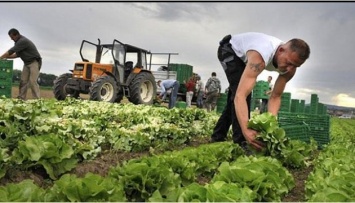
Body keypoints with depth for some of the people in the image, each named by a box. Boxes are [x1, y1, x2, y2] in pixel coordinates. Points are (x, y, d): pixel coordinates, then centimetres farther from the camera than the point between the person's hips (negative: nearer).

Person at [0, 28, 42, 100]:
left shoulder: (23, 41, -18)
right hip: (27, 63, 9)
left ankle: (37, 99, -15)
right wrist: (7, 57, 5)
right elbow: (18, 54, 17)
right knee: (23, 81, 2)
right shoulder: (19, 41, 12)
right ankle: (21, 98, 1)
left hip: (34, 62, -9)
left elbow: (11, 51, -18)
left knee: (32, 81, -16)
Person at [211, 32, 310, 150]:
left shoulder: (290, 67, -25)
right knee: (240, 91, -26)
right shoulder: (259, 57, -48)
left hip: (244, 56, 7)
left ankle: (218, 137, 24)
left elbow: (275, 97, -19)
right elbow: (240, 95, -55)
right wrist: (246, 130, -67)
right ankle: (241, 142, -19)